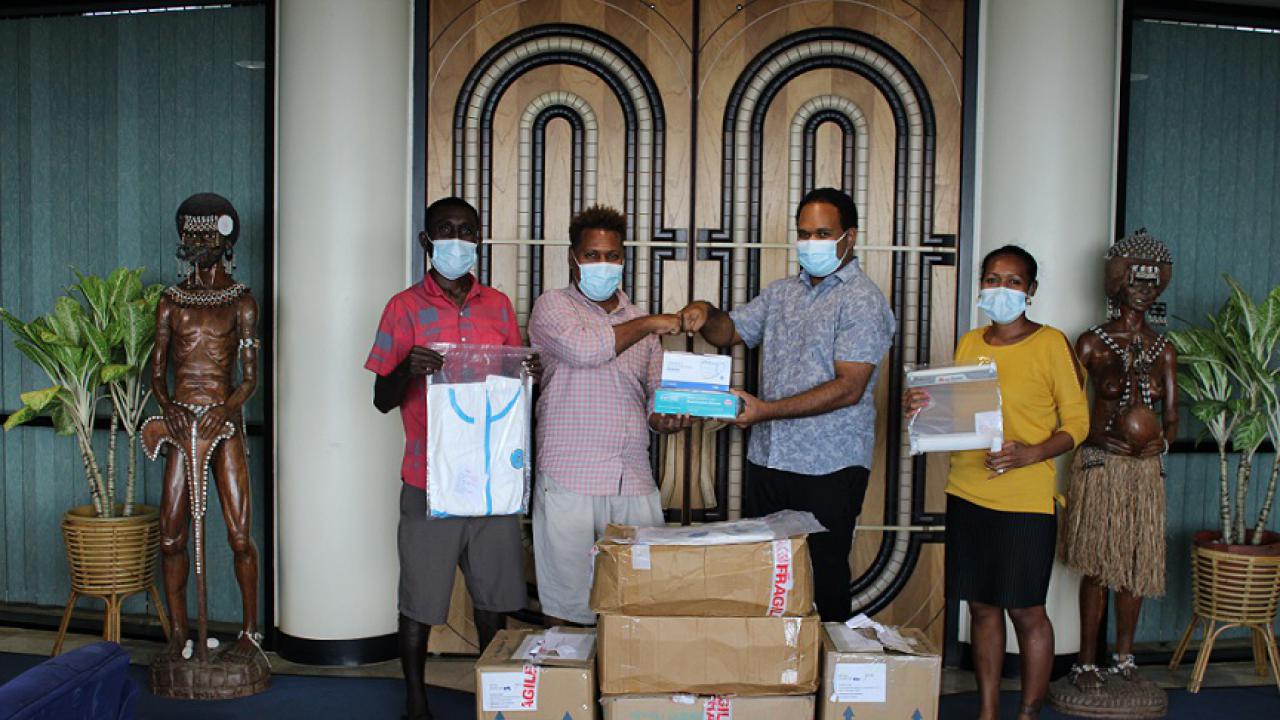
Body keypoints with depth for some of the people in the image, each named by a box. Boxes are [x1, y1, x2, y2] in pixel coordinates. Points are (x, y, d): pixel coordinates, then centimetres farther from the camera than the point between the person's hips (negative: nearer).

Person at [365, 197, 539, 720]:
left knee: (494, 593, 12)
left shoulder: (498, 305, 10)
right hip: (429, 479, -3)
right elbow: (382, 400, -1)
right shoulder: (405, 308, -1)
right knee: (420, 597, 5)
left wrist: (529, 374, -6)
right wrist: (408, 370, -21)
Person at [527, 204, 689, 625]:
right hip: (570, 480, -4)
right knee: (568, 608, 0)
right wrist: (647, 324, -7)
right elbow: (583, 348, -17)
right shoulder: (553, 306, 4)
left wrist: (666, 419, -1)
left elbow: (658, 395, 22)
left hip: (635, 483, 4)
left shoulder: (639, 321, 19)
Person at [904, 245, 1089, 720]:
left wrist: (1030, 454, -20)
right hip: (967, 493, 5)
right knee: (982, 606, 11)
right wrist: (923, 408, -3)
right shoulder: (969, 343, 11)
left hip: (1026, 499, -5)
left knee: (1026, 611, 3)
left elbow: (1077, 422, -4)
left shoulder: (1051, 343, -4)